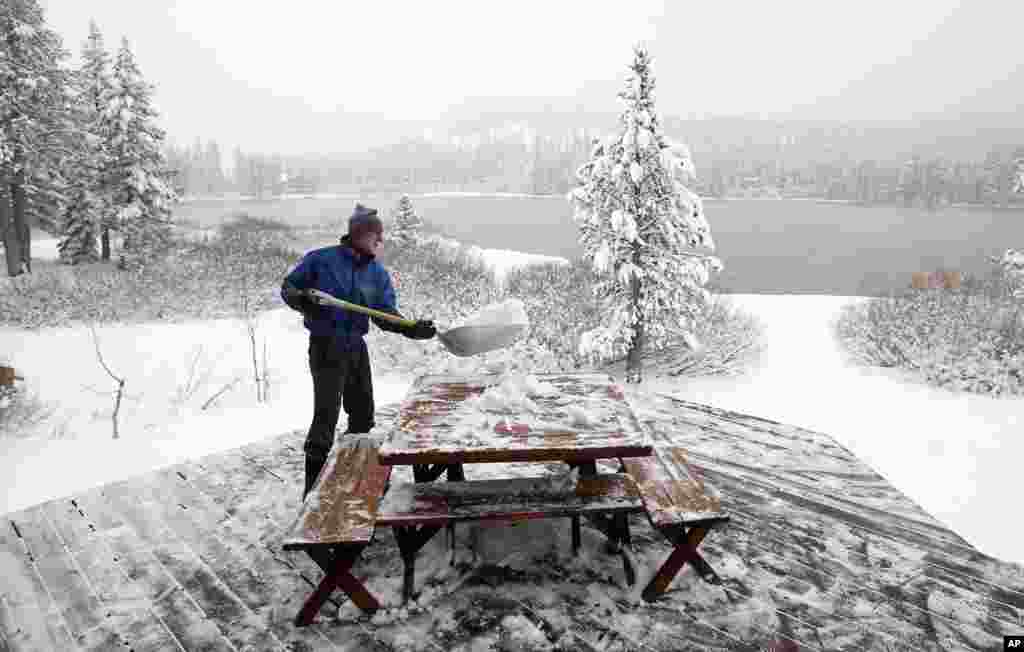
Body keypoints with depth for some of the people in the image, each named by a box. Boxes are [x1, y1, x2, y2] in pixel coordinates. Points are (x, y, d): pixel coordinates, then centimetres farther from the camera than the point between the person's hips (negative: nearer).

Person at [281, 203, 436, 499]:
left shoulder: (378, 273, 4)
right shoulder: (321, 260, -8)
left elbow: (385, 315, -2)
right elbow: (288, 286, 0)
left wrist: (411, 329, -19)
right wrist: (302, 300, -22)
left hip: (357, 348, 6)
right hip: (326, 348, -6)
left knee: (363, 415, 15)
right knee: (326, 415, -11)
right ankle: (314, 487, -1)